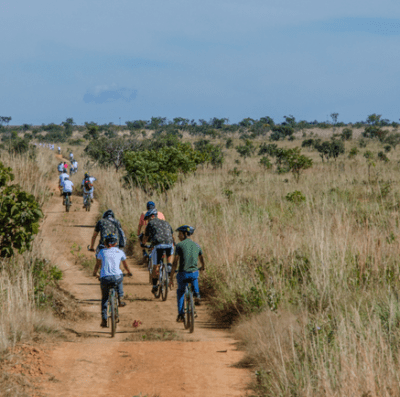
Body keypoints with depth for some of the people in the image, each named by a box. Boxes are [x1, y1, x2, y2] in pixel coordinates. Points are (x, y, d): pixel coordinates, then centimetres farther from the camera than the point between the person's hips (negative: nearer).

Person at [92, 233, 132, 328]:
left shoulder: (102, 252, 14)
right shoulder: (120, 252, 15)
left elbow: (98, 265, 23)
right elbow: (125, 265, 31)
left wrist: (94, 273, 42)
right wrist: (129, 272, 50)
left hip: (104, 278, 0)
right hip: (117, 276, 0)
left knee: (104, 298, 18)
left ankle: (104, 319, 8)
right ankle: (120, 299, 26)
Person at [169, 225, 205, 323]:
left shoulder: (180, 245, -6)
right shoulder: (196, 245, 8)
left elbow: (175, 262, -10)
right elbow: (201, 259, 26)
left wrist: (171, 278, -7)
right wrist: (203, 267, 49)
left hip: (183, 273, -3)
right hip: (194, 273, 3)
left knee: (180, 292, 22)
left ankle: (180, 315, 14)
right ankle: (197, 295, 22)